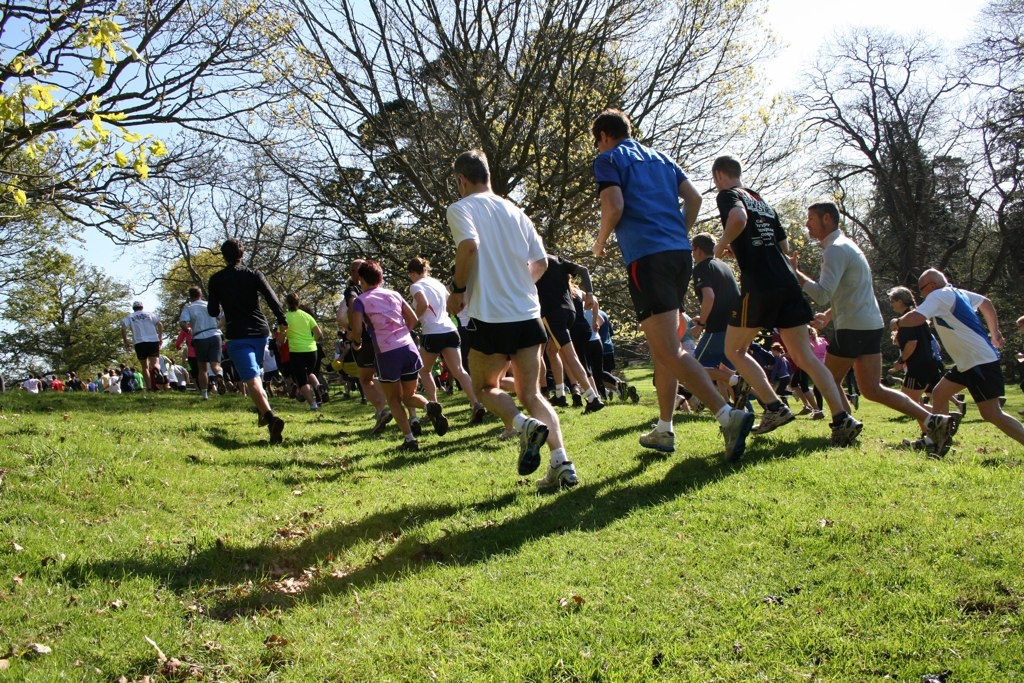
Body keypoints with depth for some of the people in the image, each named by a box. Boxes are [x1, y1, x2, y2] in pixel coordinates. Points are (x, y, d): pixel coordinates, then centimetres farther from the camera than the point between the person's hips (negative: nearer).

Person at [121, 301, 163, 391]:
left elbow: (123, 329, 0)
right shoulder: (149, 314, 14)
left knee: (145, 366, 11)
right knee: (155, 363, -9)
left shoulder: (130, 317, 14)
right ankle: (154, 370, -46)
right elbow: (159, 324, 2)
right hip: (153, 341, -1)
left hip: (139, 343, 1)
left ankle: (149, 387, 3)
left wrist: (126, 343, 5)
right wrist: (160, 337, 7)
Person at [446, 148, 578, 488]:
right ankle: (561, 462, -10)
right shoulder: (514, 210, 16)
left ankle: (525, 425, -12)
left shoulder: (460, 208, -1)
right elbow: (541, 262, 14)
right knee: (531, 394, 9)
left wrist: (458, 289, -9)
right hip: (528, 315, 5)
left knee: (484, 387, 16)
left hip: (491, 317, -5)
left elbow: (469, 245, -21)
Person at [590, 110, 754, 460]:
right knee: (662, 346, 16)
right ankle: (664, 430, 20)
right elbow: (694, 198, 16)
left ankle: (729, 415, -25)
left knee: (669, 351, -12)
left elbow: (614, 207, -10)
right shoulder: (660, 158, 23)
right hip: (681, 253, 8)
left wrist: (600, 242, 6)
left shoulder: (608, 159, 4)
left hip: (647, 257, -8)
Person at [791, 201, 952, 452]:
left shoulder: (836, 250, -13)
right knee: (872, 389, 8)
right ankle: (931, 420, 1)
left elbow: (822, 294, -25)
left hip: (854, 328, -9)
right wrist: (828, 316, 21)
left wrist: (794, 272, -18)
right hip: (871, 325, 9)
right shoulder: (844, 245, 20)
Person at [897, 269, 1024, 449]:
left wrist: (898, 322, -7)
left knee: (992, 414, -11)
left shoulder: (939, 295, -13)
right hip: (969, 362, 10)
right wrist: (995, 333, 29)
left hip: (980, 362, -10)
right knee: (939, 394, 13)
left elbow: (916, 318, -27)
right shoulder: (956, 293, 15)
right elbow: (986, 303, 29)